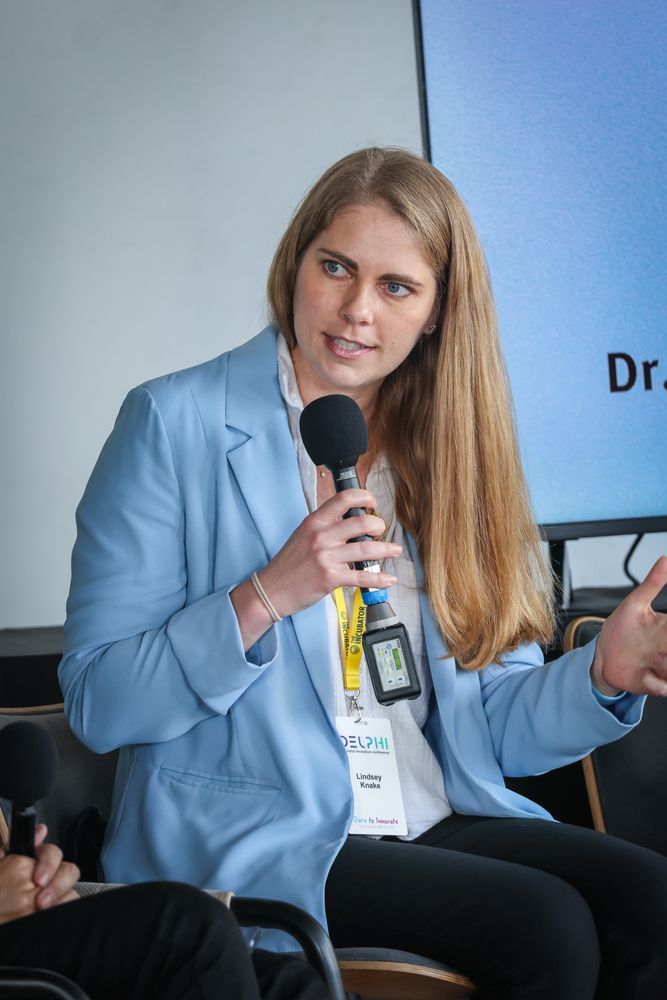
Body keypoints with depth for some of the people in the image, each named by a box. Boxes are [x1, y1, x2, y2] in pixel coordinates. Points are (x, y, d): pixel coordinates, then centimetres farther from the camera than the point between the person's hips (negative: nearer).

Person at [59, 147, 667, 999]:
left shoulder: (443, 451, 12)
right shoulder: (175, 424, -4)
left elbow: (488, 728, 9)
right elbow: (96, 706, -8)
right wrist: (267, 595, -21)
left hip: (439, 824, 5)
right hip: (251, 838, -4)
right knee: (544, 925, -24)